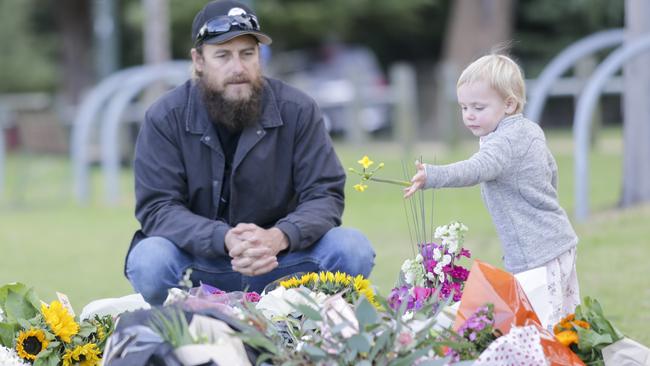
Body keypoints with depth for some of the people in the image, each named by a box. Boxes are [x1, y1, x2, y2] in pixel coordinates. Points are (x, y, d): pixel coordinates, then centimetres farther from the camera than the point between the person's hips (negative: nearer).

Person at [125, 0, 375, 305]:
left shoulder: (297, 111, -5)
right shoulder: (165, 119, -8)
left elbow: (324, 196, -7)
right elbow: (158, 208, -14)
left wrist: (278, 238, -30)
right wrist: (225, 240, -33)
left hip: (279, 263, 2)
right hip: (199, 264, -2)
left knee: (353, 250, -22)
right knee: (149, 262, -33)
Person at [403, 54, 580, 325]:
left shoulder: (504, 143, -18)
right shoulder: (531, 131, 13)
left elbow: (476, 170, -36)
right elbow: (551, 172, 26)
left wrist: (432, 176, -50)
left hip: (536, 255, -11)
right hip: (560, 240, 11)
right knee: (567, 317, 14)